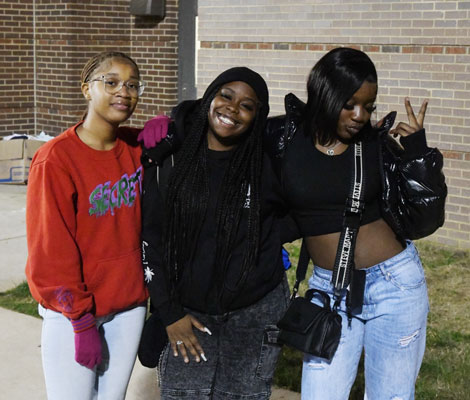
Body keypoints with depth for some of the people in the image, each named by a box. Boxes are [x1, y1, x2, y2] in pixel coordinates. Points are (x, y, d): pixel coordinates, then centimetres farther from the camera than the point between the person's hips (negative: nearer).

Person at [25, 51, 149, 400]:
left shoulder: (138, 147, 0)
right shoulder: (56, 159, -16)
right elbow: (51, 253, -15)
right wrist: (82, 323, -13)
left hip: (130, 304, 5)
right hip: (73, 311, -5)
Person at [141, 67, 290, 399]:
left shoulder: (268, 162, -6)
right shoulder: (170, 159, -5)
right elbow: (151, 236, -2)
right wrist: (169, 313, -3)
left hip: (256, 312, 0)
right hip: (188, 313, 0)